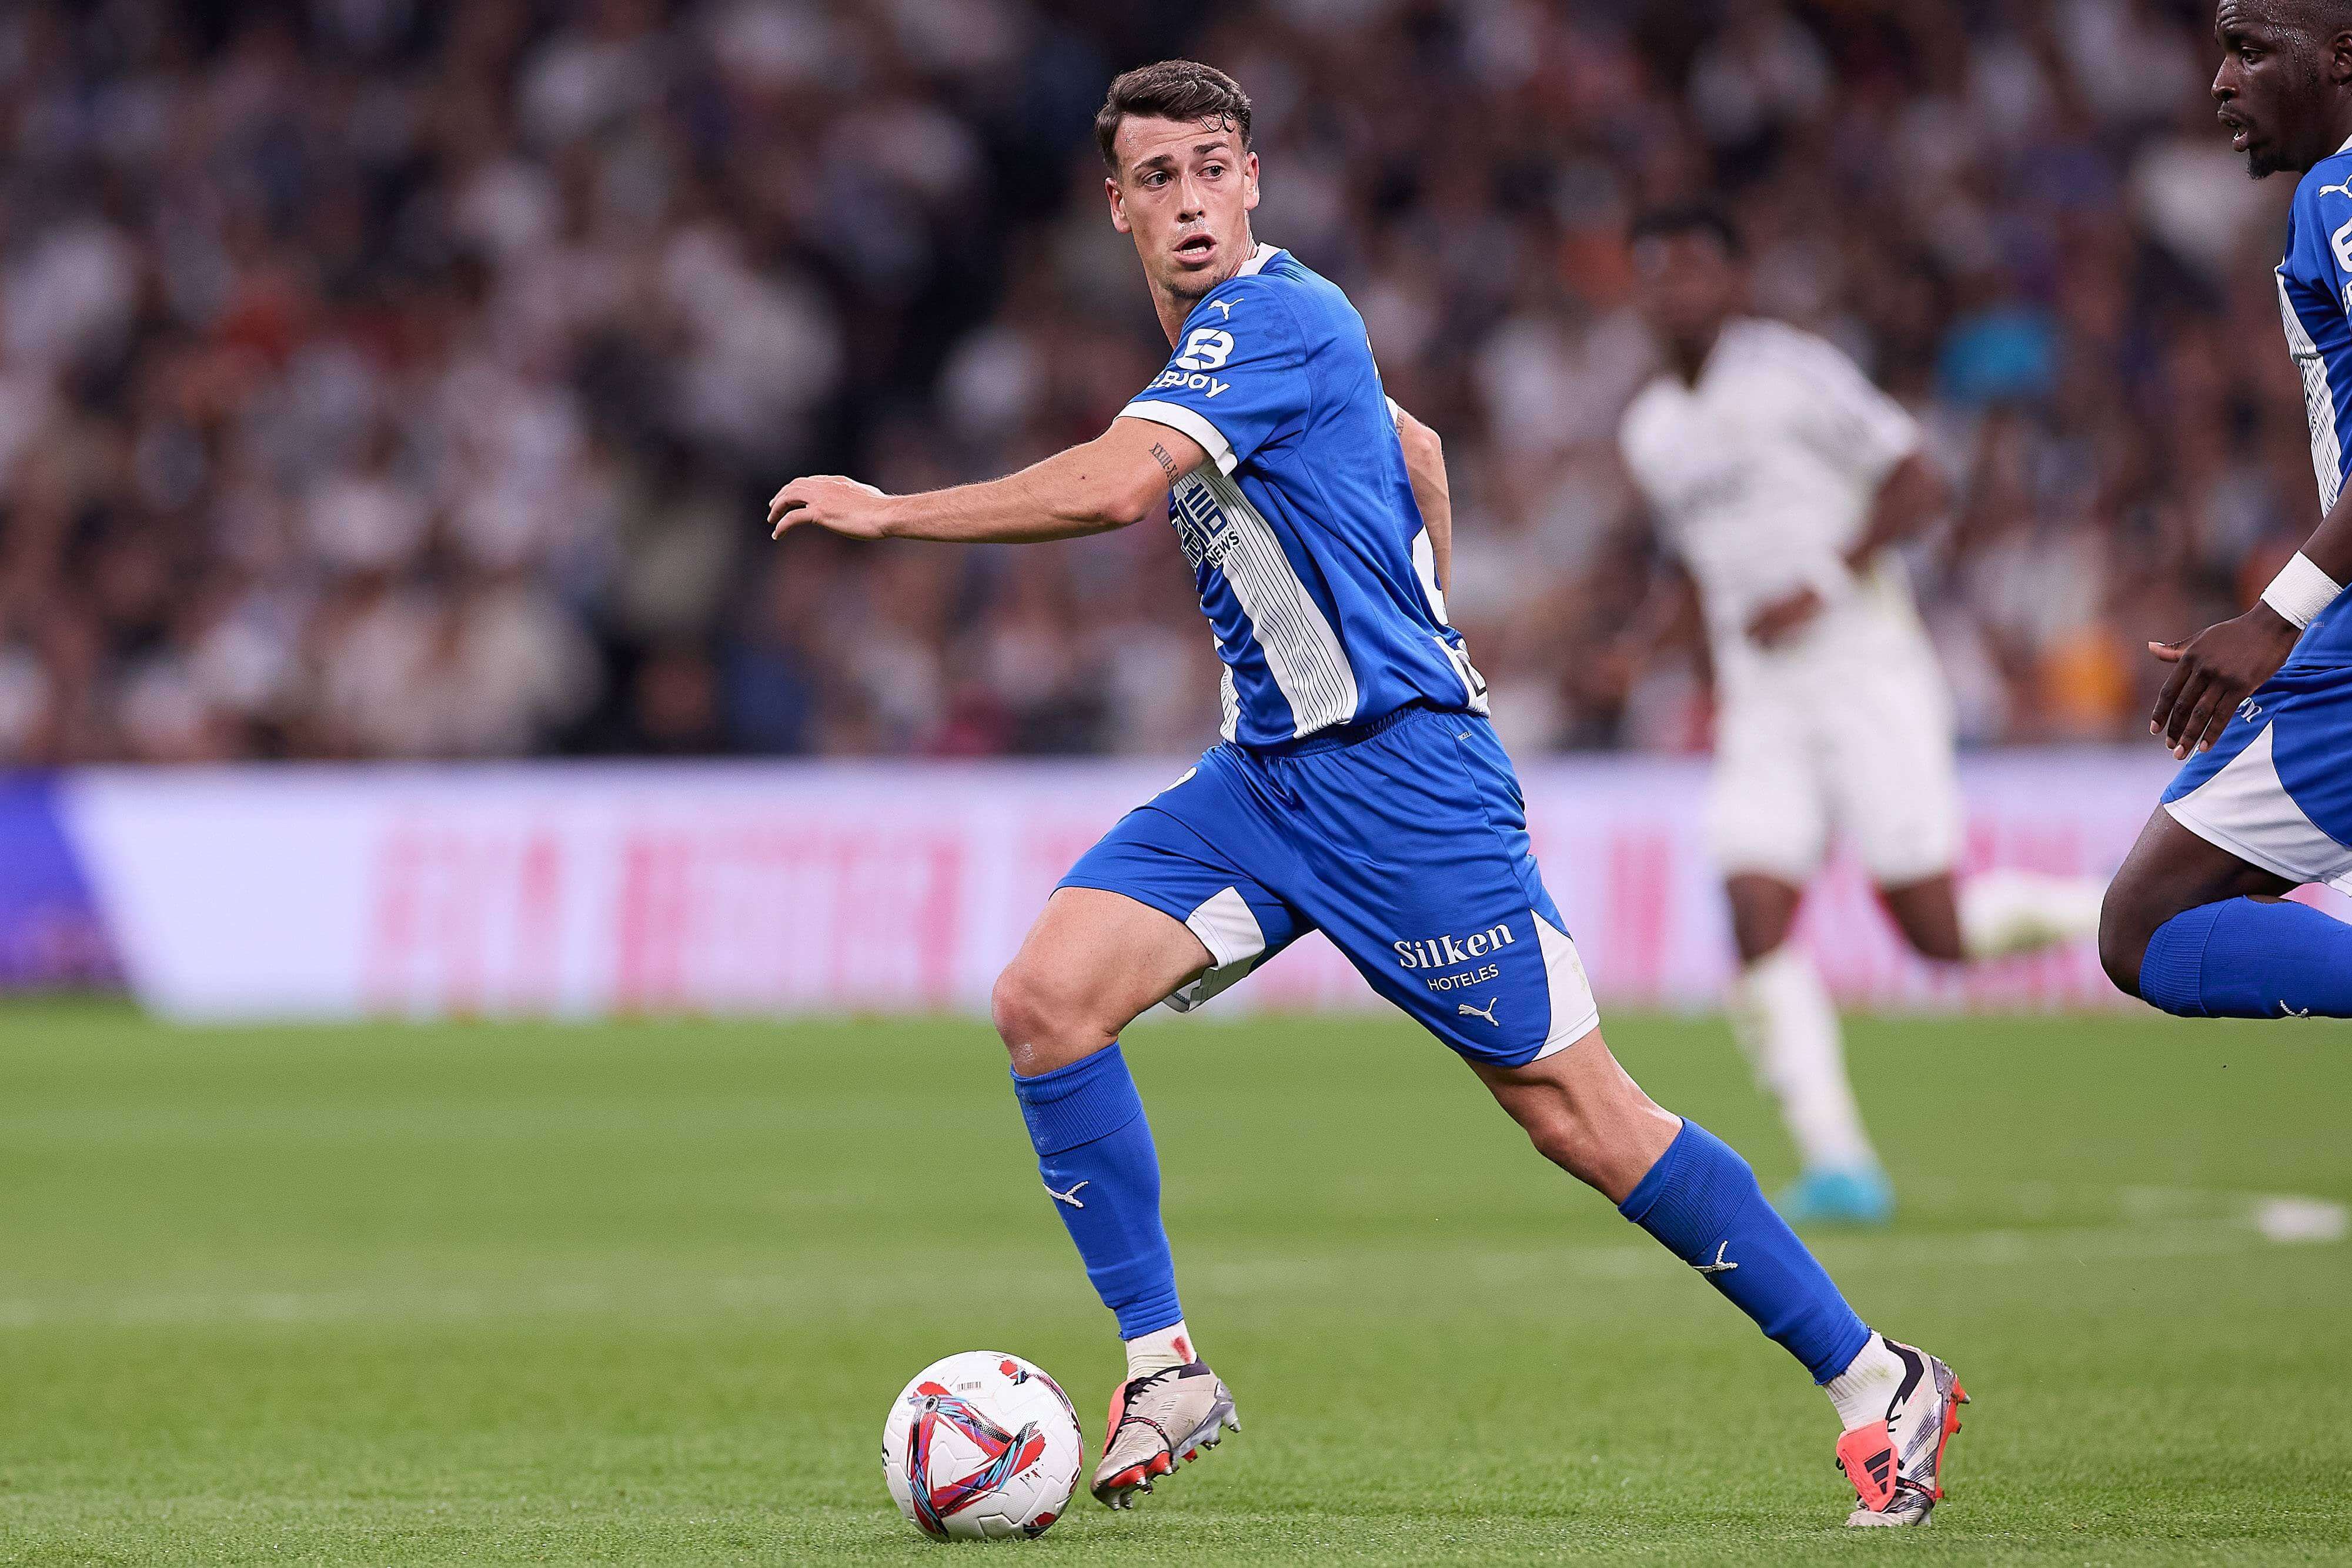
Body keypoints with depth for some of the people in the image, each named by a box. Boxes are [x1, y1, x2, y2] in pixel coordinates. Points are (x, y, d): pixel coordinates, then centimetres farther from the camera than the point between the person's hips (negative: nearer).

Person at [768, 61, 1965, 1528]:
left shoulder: (1269, 315, -17)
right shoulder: (1237, 330, 13)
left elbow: (1115, 486, -31)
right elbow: (1416, 450, 29)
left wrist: (891, 513, -21)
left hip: (1398, 772, -9)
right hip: (1266, 775, 9)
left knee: (1581, 1116, -7)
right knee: (1048, 996, -9)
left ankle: (1882, 1384, 3)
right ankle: (1164, 1367, -1)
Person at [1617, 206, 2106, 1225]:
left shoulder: (1790, 372, -6)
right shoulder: (1649, 433, 15)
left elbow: (1921, 486, -9)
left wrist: (1825, 582, -18)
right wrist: (1647, 643, 11)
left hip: (1866, 673, -6)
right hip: (1762, 707, 6)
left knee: (1938, 932, -11)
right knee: (1757, 925, -14)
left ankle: (2121, 912, 16)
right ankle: (1837, 1167, -15)